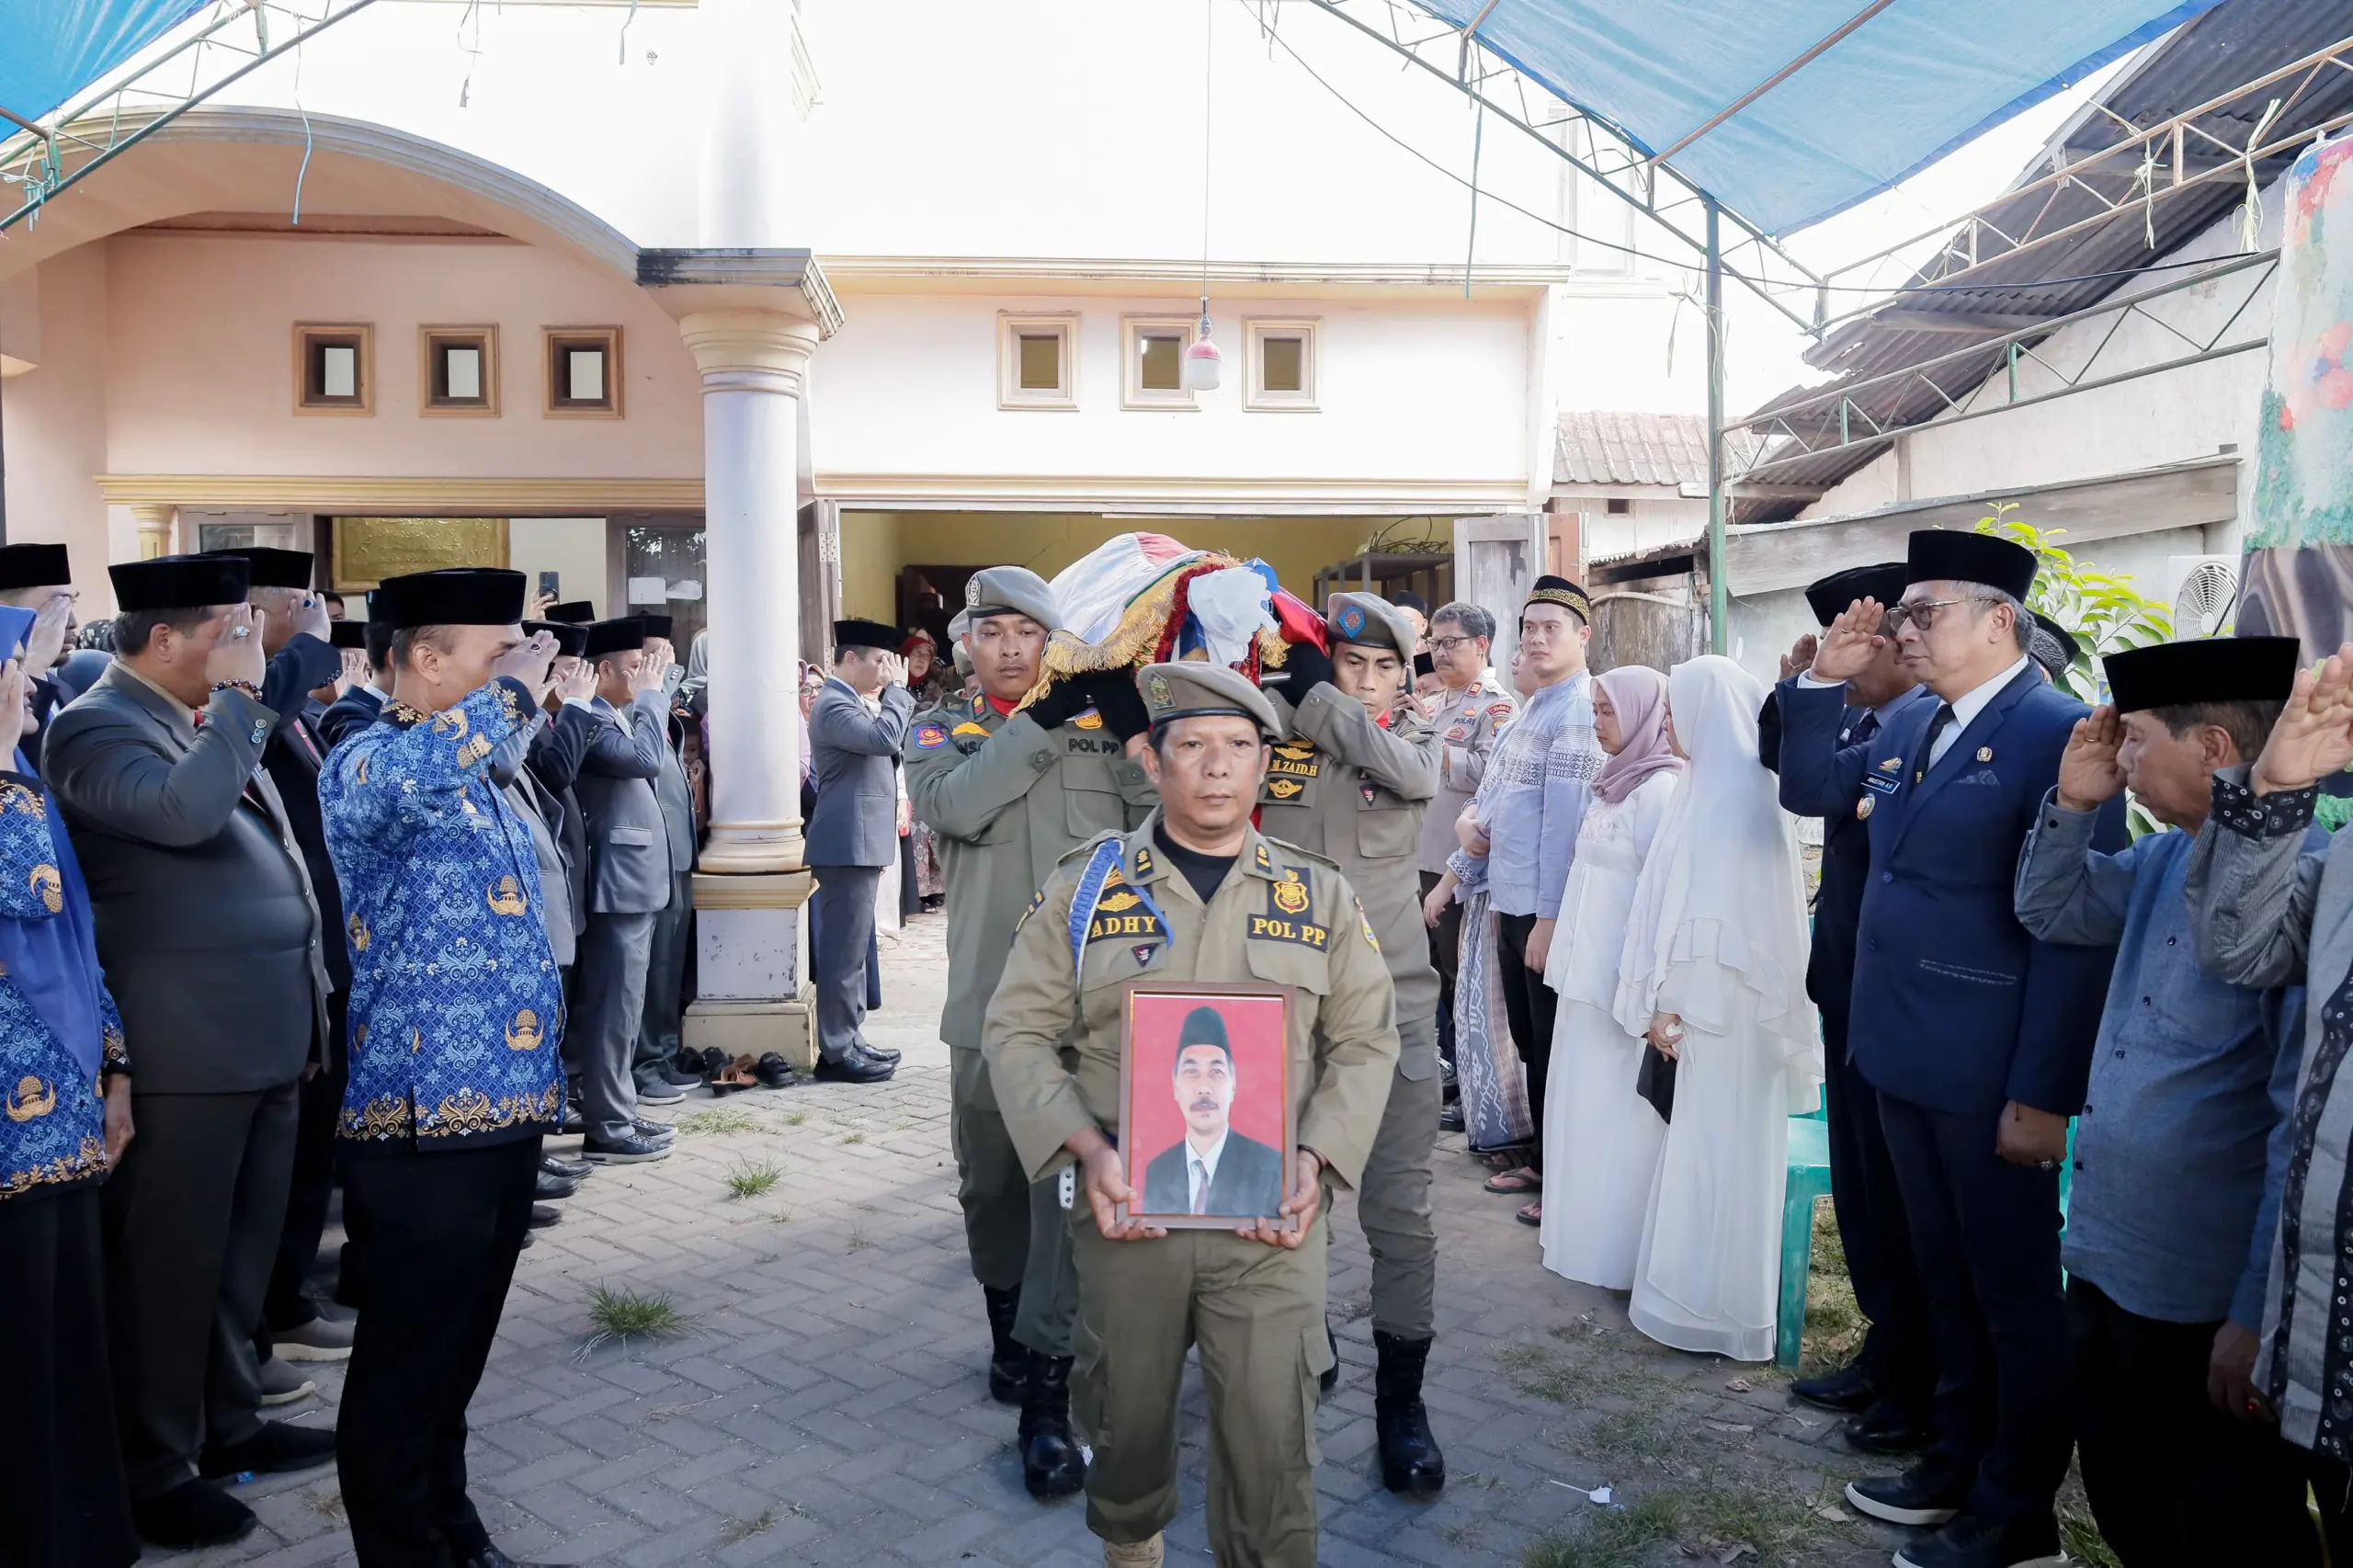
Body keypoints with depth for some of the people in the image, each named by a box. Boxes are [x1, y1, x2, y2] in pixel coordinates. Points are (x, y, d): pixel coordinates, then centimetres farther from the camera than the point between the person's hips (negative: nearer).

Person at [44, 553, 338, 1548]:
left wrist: (306, 1003, 23)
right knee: (172, 1262, 4)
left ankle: (228, 1421, 33)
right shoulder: (95, 729, -11)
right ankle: (155, 1468, 18)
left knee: (244, 1249, 19)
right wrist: (237, 696, -20)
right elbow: (182, 811, -33)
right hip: (186, 1050, -8)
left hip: (265, 1038, 9)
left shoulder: (211, 720, 15)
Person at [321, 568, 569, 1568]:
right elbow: (397, 780, -41)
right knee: (409, 1364, 5)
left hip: (505, 1108, 9)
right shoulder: (367, 764, -13)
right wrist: (514, 692, -28)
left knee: (460, 1350, 21)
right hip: (425, 1119, -9)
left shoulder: (474, 776, 15)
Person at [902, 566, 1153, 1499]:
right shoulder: (940, 730, 7)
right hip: (991, 1000, 2)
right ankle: (1007, 1328, 38)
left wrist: (1133, 726, -15)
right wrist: (1040, 720, -19)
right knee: (991, 1180, 14)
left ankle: (1045, 1398, 1)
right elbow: (955, 808, -15)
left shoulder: (1103, 721, 7)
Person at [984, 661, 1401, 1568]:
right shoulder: (1085, 883, 1)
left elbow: (1365, 1043, 6)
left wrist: (1316, 1158, -8)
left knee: (1271, 1441, 0)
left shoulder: (1320, 895, 5)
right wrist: (1086, 1148, -12)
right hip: (1125, 1210, 0)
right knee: (1126, 1419, 16)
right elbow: (1019, 1030, 1)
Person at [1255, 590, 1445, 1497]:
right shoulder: (1272, 722, 3)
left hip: (1391, 1000, 1)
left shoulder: (1414, 734, 6)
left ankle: (1400, 1396, 16)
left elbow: (1415, 774, -15)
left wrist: (1315, 696, -13)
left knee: (1399, 1206, 2)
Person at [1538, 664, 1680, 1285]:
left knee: (1613, 1103, 2)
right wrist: (1567, 950, 15)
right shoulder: (1612, 781, 12)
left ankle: (1613, 1239, 13)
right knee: (1582, 1095, 15)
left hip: (1622, 975, -8)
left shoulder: (1660, 788, -15)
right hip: (1587, 967, 8)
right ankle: (1575, 1206, 28)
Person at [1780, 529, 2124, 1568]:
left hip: (1993, 1079, -8)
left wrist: (2044, 1093, -20)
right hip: (1903, 1056, 8)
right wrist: (1825, 679, 5)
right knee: (1947, 1279, 20)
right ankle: (1957, 1462, 36)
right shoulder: (1909, 728, 9)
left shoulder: (2057, 732, -15)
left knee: (2016, 1295, 9)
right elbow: (1808, 785, 21)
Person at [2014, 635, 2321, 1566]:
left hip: (2208, 1306, -8)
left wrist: (2259, 1317, -18)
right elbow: (2048, 911, 20)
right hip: (2106, 1262, 8)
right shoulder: (2166, 858, 3)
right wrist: (2074, 802, 1)